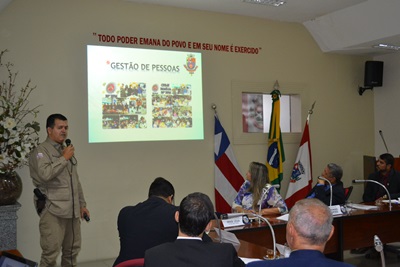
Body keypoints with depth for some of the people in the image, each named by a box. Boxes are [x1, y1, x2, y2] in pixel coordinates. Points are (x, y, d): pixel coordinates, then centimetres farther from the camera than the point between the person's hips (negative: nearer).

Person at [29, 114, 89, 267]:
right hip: (53, 211, -7)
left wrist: (82, 204, 21)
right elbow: (45, 174, -23)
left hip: (72, 210, 7)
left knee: (72, 250, 11)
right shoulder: (41, 151, -4)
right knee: (51, 253, -6)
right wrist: (64, 158, -12)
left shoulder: (66, 150, 19)